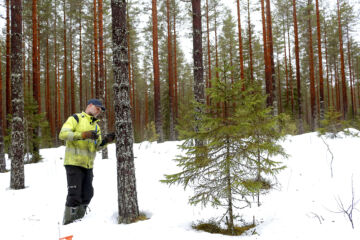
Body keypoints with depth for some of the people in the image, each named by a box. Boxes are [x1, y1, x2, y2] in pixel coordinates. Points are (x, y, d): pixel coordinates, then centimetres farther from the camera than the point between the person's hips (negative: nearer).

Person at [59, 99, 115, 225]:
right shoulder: (75, 118, -2)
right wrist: (83, 135, -26)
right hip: (74, 162, -7)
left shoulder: (96, 126, 19)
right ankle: (67, 222, 5)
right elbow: (63, 134, -17)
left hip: (88, 165, 7)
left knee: (87, 194, 10)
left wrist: (106, 141, -6)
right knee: (75, 195, -8)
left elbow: (97, 147, 13)